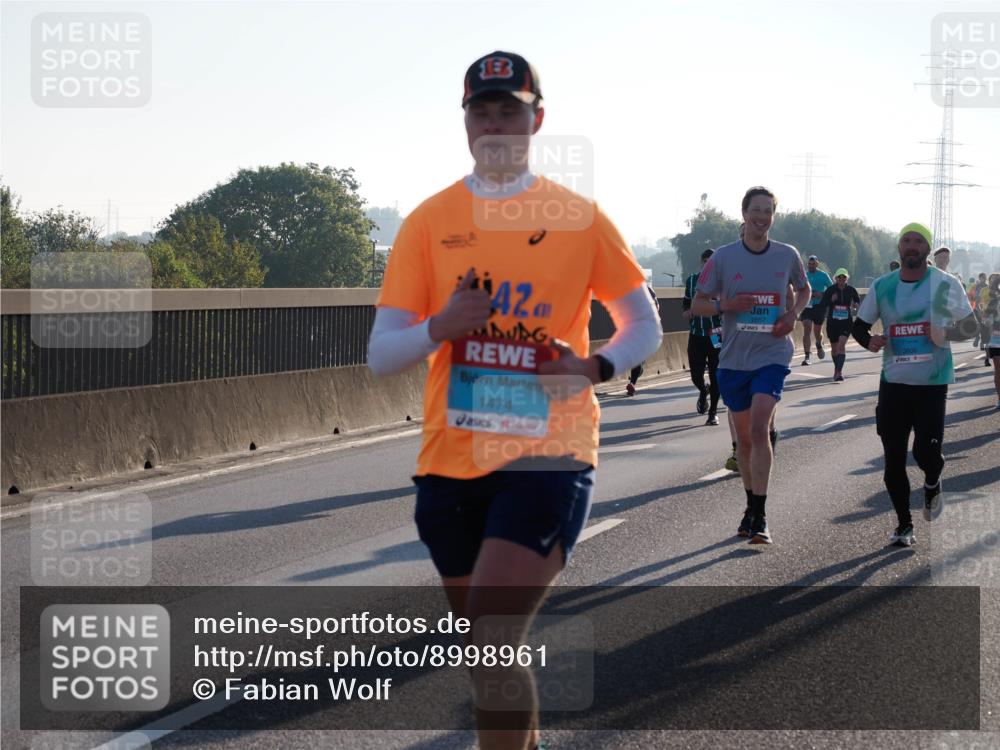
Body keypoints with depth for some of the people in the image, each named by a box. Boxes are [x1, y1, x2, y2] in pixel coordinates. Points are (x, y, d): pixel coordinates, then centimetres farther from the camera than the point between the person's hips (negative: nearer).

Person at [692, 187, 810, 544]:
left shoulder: (787, 256, 0)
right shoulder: (723, 257, -2)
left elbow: (804, 289, 19)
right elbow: (697, 304, 3)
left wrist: (793, 314, -1)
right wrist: (726, 304, -17)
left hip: (772, 355, -2)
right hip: (734, 358, 2)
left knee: (758, 428, -18)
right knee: (743, 437, 12)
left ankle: (760, 516, -15)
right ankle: (752, 507, 30)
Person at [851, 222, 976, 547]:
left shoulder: (946, 284, -3)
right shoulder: (882, 286, 4)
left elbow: (970, 325, 4)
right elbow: (859, 325, 13)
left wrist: (946, 333, -17)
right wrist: (869, 340, -10)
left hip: (933, 384, -3)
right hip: (893, 383, 3)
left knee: (926, 451, -12)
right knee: (893, 460, 3)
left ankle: (932, 484, 25)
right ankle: (904, 524, 19)